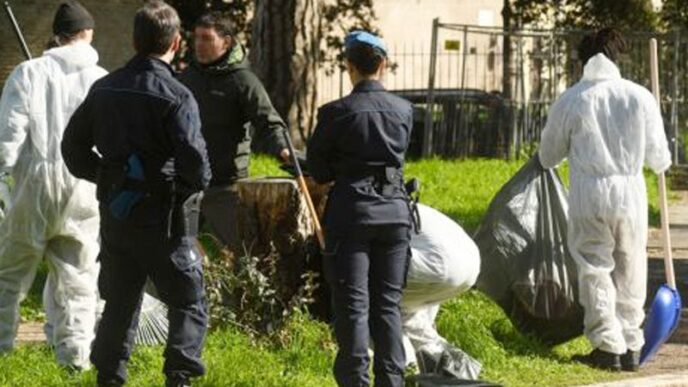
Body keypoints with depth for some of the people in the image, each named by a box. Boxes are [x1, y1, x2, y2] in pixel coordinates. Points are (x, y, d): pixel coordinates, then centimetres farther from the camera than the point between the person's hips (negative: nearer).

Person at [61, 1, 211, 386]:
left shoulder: (105, 89, 5)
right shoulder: (176, 97, -15)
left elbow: (74, 146, 13)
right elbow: (195, 163, -22)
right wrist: (196, 184, -2)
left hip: (115, 217, 6)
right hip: (163, 220, -6)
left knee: (119, 304, 15)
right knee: (189, 304, 5)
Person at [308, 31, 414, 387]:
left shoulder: (337, 113, -10)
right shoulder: (404, 111, 2)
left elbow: (317, 168, -3)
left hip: (351, 212, -4)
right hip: (394, 211, 4)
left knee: (352, 304, 1)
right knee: (388, 303, 11)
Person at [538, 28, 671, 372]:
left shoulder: (570, 101, -3)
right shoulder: (640, 97, -2)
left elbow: (548, 157, 9)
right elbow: (659, 159, 6)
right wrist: (661, 162, 31)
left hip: (589, 194, -1)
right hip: (630, 192, 1)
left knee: (595, 270, 8)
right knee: (630, 271, 12)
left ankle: (609, 346, 4)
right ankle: (630, 346, 15)